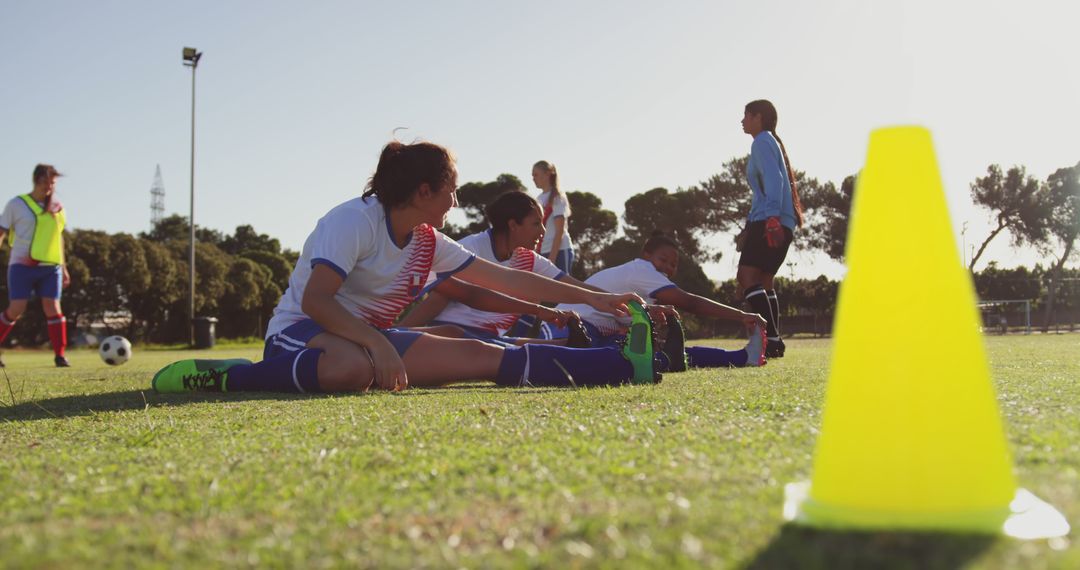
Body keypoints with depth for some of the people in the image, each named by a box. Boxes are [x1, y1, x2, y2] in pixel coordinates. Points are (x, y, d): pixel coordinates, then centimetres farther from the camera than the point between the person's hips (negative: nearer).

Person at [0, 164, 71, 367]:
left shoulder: (58, 208, 12)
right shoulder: (17, 204, 1)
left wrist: (64, 267, 20)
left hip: (50, 267, 3)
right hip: (22, 266, -3)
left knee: (53, 307, -8)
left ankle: (59, 355, -4)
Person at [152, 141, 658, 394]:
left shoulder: (427, 243, 7)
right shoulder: (354, 221, -15)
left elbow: (504, 279, 10)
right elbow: (315, 300, -24)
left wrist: (591, 297, 9)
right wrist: (376, 344, -36)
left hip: (371, 337, 7)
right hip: (302, 330, -6)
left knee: (481, 354, -12)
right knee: (352, 368, -45)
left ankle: (627, 363, -20)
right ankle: (217, 376, -29)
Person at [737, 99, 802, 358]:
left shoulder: (763, 142, -2)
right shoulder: (771, 142, 27)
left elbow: (773, 180, -17)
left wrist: (771, 217, -29)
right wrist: (749, 228, 30)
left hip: (770, 221, -10)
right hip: (781, 224, 10)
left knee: (748, 277, -19)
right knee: (763, 281, 15)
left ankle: (772, 339, -27)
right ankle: (774, 343, 16)